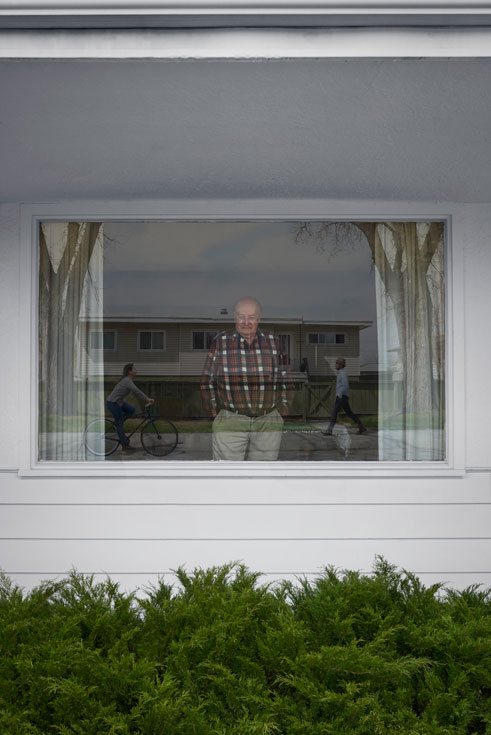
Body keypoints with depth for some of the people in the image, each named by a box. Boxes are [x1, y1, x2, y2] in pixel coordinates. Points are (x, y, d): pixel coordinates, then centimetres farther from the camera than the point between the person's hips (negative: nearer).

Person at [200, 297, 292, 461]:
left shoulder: (273, 341, 6)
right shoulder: (220, 342, 2)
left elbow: (285, 378, 13)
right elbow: (207, 381, 6)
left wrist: (281, 411, 8)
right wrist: (215, 414, 2)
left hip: (269, 423, 2)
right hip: (229, 422, -2)